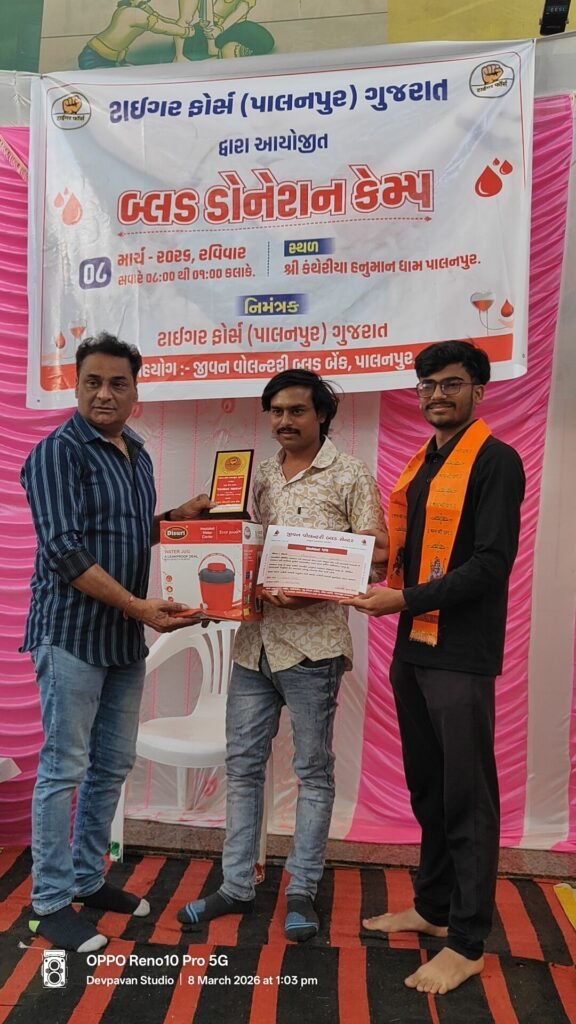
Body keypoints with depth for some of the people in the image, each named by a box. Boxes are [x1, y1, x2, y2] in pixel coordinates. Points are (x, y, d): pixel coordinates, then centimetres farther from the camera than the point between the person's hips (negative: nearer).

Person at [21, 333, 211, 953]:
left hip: (125, 637, 8)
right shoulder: (59, 452, -11)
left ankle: (88, 879, 31)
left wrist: (177, 519, 4)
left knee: (113, 766, 15)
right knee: (64, 768, 2)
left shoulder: (137, 455, 13)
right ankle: (50, 902, 18)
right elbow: (66, 551, -19)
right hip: (72, 632, -8)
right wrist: (138, 606, -21)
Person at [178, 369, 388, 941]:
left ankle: (302, 891, 23)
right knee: (242, 764, 11)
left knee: (313, 770, 8)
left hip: (312, 642, -5)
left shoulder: (349, 475, -2)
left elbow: (375, 551, -7)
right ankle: (236, 886, 26)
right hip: (254, 639, 6)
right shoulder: (259, 476, 13)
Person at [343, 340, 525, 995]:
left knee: (466, 795, 3)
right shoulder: (420, 466, 15)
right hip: (413, 647, 8)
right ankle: (432, 907, 33)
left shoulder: (494, 461, -9)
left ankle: (467, 942, 17)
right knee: (427, 787, 17)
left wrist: (405, 599, -20)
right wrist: (379, 581, 3)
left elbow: (491, 564, -16)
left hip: (461, 653, -7)